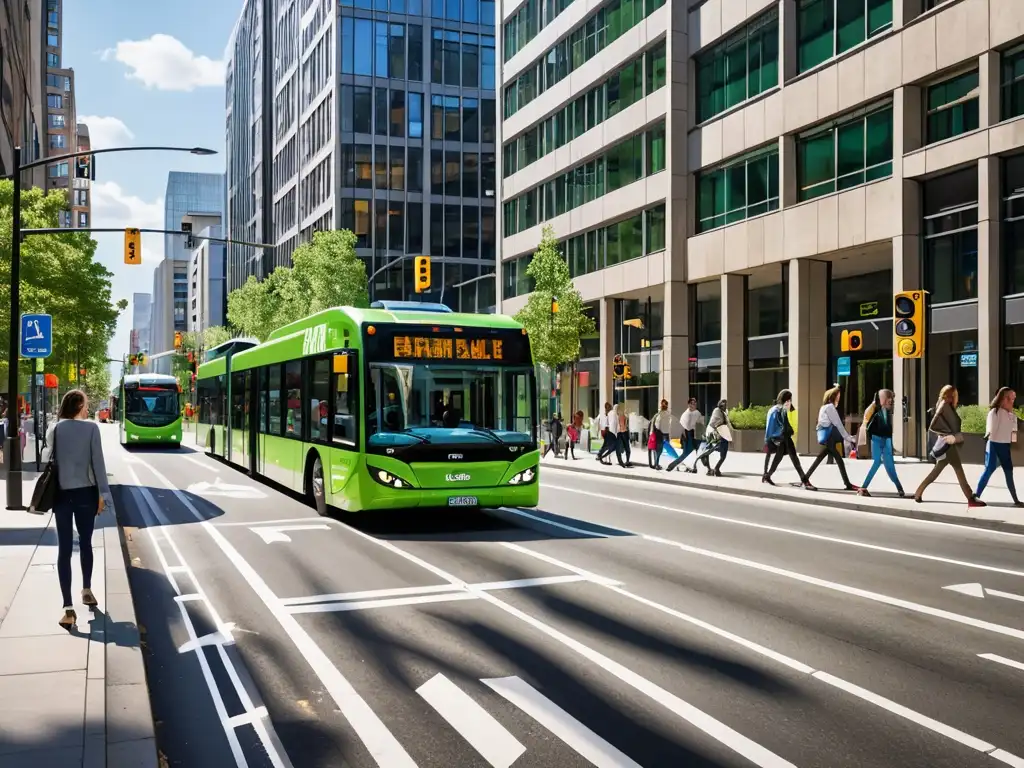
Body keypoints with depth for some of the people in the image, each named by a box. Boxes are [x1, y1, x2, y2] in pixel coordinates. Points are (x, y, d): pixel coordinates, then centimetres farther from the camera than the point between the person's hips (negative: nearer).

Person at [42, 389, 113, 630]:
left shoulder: (55, 429, 2)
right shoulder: (91, 427, -6)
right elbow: (97, 462, -8)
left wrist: (51, 492, 13)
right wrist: (103, 493, -2)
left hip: (61, 493, 2)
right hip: (85, 493, -1)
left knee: (64, 549, -1)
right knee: (85, 543, 18)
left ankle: (68, 609, -8)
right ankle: (87, 591, 33)